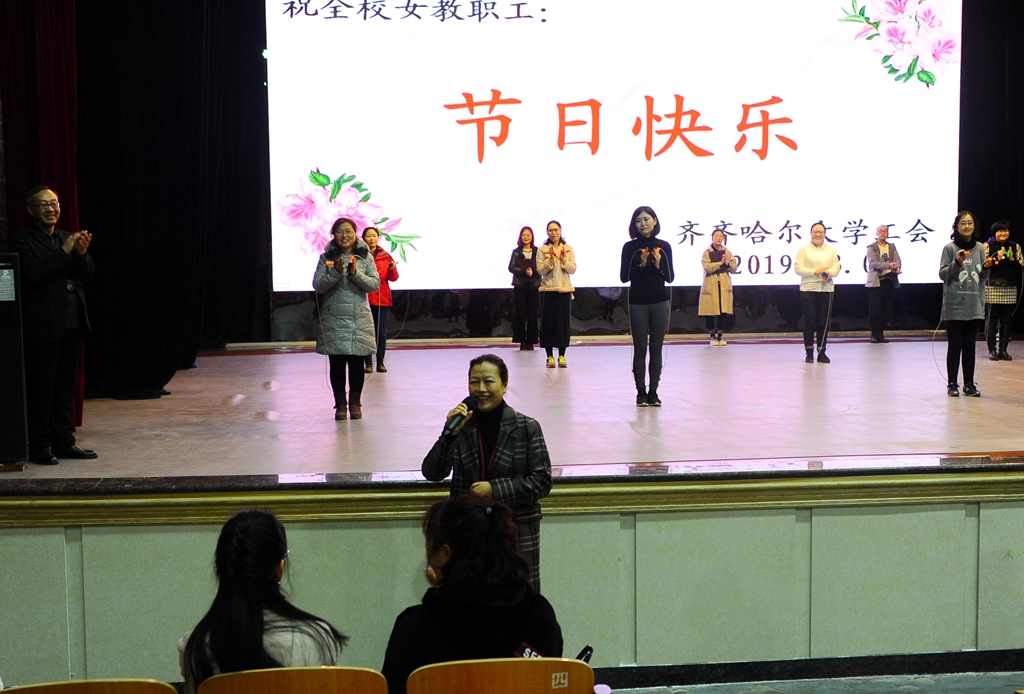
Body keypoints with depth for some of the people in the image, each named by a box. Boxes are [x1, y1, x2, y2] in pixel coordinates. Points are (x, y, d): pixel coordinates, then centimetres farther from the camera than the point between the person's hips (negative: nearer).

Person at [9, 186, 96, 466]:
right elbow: (32, 273, -18)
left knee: (65, 387, 11)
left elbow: (87, 275, 9)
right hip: (42, 326, -6)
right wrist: (64, 252, -19)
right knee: (40, 388, -2)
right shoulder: (22, 241, -3)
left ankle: (63, 441, 18)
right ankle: (38, 447, 2)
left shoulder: (67, 238, 15)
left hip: (72, 325, 6)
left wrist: (82, 254, -10)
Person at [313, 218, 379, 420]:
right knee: (337, 363, 2)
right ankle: (340, 403, 12)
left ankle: (355, 402, 16)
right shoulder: (326, 258, 3)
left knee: (357, 362, 4)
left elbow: (375, 284, -2)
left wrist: (356, 273, -17)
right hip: (334, 320, 0)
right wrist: (336, 273, -18)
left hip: (360, 320, 0)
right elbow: (317, 285, -3)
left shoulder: (365, 257, 4)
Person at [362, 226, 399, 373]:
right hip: (364, 299, -2)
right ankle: (368, 363, 2)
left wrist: (392, 269, -15)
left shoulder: (386, 256, 8)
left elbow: (393, 278, 4)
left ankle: (380, 362, 9)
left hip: (382, 300, 2)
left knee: (381, 332, 3)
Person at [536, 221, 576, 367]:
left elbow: (573, 269, 1)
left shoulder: (568, 249, 8)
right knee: (548, 322, -1)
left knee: (564, 321, 2)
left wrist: (564, 259, -14)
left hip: (565, 289, 2)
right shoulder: (542, 250, 2)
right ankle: (550, 356, 5)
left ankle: (561, 356, 9)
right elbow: (540, 270, -5)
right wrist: (550, 259, -18)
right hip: (548, 289, -2)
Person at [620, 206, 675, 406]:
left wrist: (659, 266, -12)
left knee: (656, 349, 3)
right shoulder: (630, 247, -1)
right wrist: (641, 265, -16)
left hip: (660, 303, 1)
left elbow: (670, 277, 6)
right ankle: (641, 392, 7)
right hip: (637, 303, -1)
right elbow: (624, 277, -3)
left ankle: (653, 392, 9)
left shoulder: (663, 247, 4)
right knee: (640, 349, 1)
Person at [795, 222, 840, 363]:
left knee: (824, 322, 3)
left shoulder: (831, 250, 14)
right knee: (809, 321, -2)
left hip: (826, 289, 3)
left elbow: (836, 267, 7)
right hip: (808, 289, -3)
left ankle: (822, 352, 11)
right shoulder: (804, 250, 4)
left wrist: (829, 273, -15)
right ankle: (809, 353, 4)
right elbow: (798, 268, -5)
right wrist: (815, 272, -16)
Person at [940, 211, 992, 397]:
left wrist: (986, 268, -8)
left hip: (974, 306, 3)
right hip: (954, 306, -3)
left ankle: (969, 384, 12)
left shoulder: (980, 248, 9)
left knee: (970, 345, 7)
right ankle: (952, 383, 7)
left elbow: (983, 277, 13)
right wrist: (957, 262, -19)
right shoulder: (949, 248, -3)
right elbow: (942, 274, -5)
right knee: (955, 345, 0)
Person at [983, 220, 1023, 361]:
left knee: (1006, 320, 3)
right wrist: (997, 259, -16)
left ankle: (1003, 350, 10)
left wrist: (1012, 259, -11)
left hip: (1010, 288, 3)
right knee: (992, 319, -2)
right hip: (993, 287, -3)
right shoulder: (987, 246, 2)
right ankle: (992, 350, 4)